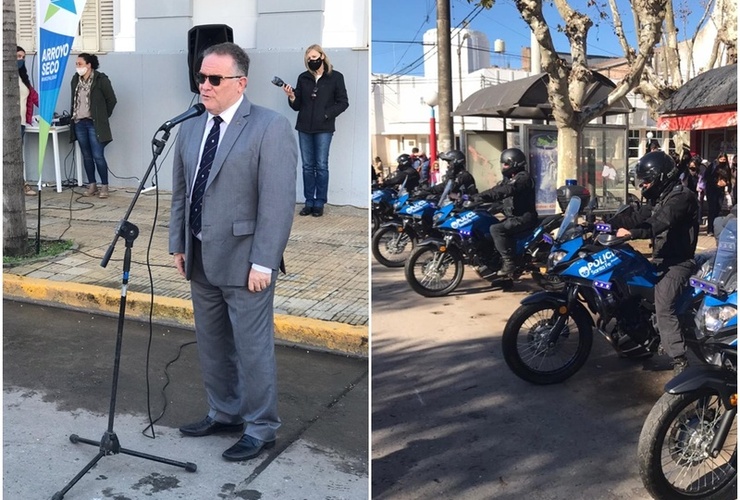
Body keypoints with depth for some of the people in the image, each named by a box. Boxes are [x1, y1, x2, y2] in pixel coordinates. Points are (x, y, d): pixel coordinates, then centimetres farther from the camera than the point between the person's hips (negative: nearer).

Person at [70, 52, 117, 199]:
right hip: (79, 123, 6)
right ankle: (92, 185, 17)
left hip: (94, 124, -6)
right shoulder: (76, 79, 10)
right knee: (86, 156, 9)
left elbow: (111, 100, -3)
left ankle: (104, 187, 2)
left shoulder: (101, 79, -7)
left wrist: (103, 117, 1)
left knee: (98, 156, -7)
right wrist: (74, 115, 14)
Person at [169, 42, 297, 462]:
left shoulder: (271, 127, -10)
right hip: (201, 260, 7)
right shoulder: (191, 128, 12)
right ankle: (224, 414, 35)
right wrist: (179, 244, 13)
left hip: (243, 261, -7)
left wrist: (263, 262, -18)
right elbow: (181, 192, 18)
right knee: (211, 344, 17)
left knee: (252, 347, 2)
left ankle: (262, 428, 18)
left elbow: (279, 201, -15)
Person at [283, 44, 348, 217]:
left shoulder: (335, 77, -1)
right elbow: (297, 106, 8)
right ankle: (309, 202, 12)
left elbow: (343, 102, -2)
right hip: (304, 127, 3)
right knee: (307, 166, 6)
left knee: (321, 166, 0)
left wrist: (327, 114, -12)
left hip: (323, 128, -3)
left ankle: (319, 203, 6)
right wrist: (291, 96, -12)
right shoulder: (303, 78, 8)